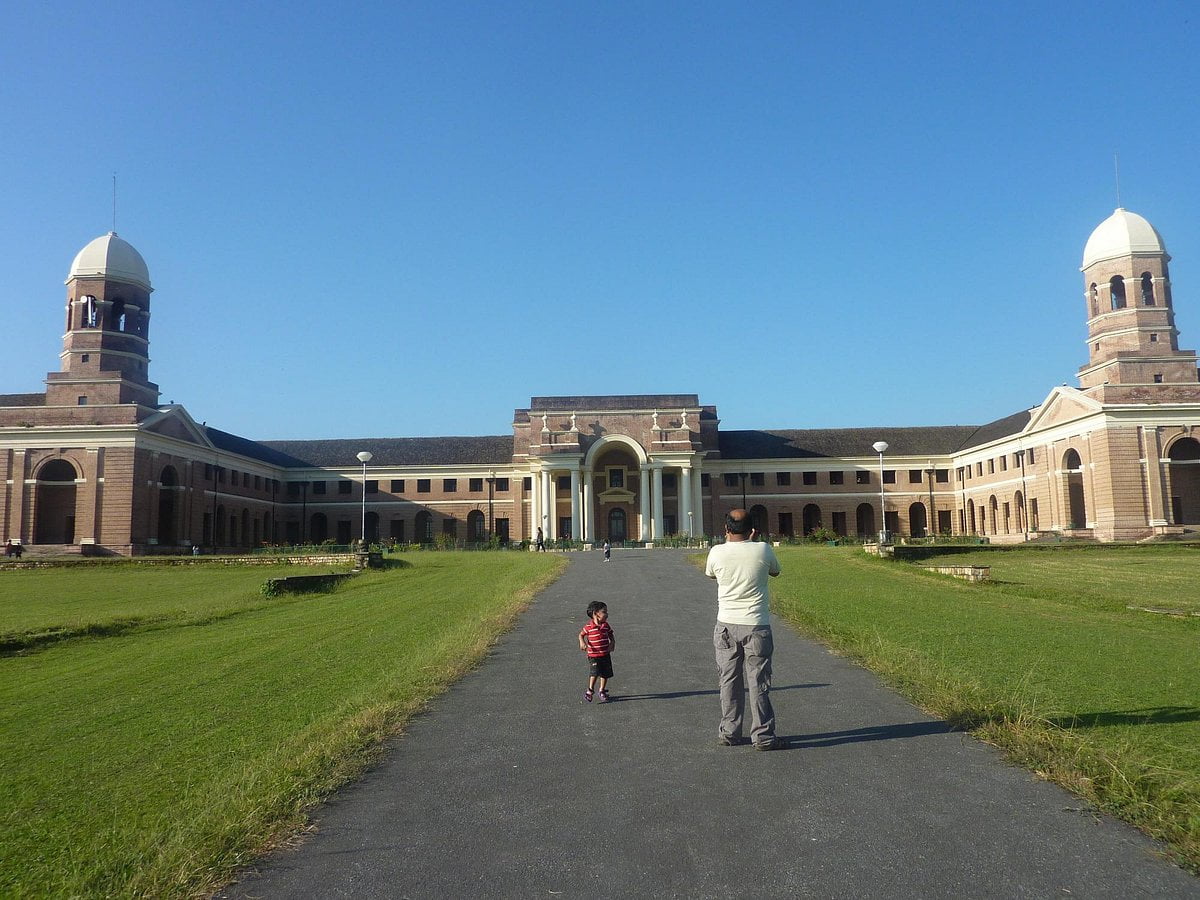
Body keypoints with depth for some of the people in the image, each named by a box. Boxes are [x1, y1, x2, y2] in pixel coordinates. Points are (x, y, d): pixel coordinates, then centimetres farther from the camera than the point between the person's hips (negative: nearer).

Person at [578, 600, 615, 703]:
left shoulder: (606, 625, 1)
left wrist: (612, 643, -3)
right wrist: (582, 643, -14)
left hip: (606, 654, 5)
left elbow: (611, 635, 14)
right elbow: (581, 635, 3)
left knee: (605, 674, 9)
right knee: (595, 672, -17)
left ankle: (602, 691, 27)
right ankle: (590, 691, 0)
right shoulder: (588, 627, -11)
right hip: (593, 655, -5)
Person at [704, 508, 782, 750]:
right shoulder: (763, 550, -9)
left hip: (726, 625, 2)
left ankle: (729, 733, 19)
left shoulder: (717, 552, -7)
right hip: (756, 625, -1)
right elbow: (775, 571, 12)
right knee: (759, 683, 6)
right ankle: (763, 736, 11)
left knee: (729, 681, 12)